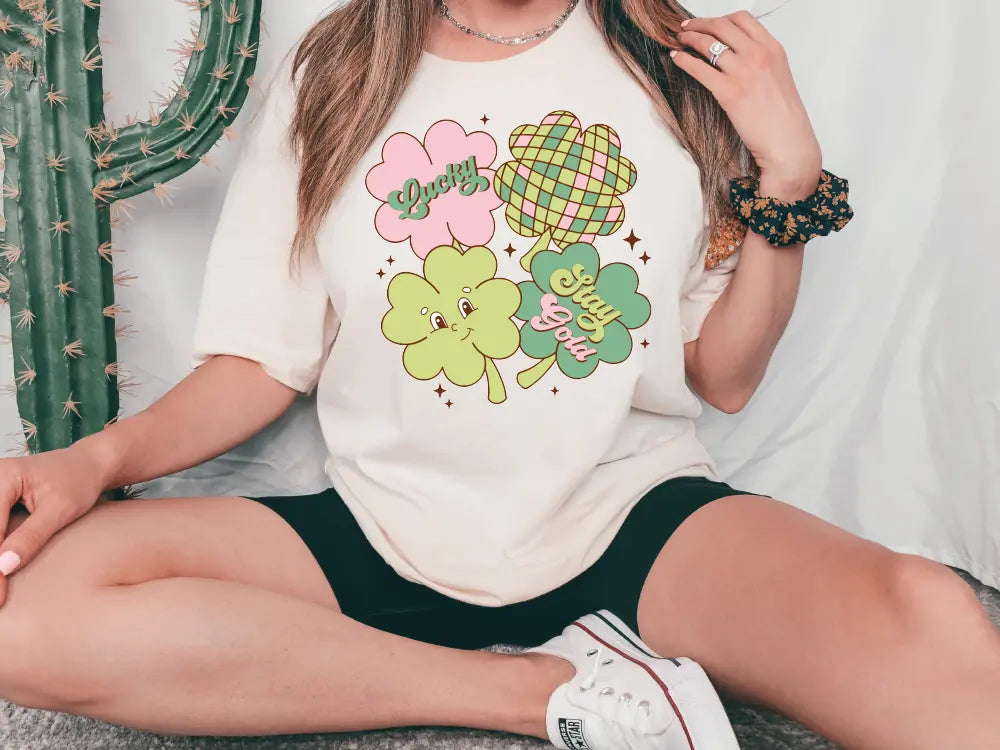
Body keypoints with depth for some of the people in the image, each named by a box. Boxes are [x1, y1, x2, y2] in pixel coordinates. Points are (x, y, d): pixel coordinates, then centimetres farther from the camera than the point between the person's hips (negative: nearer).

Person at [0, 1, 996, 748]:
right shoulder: (330, 81, 4)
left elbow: (723, 378, 6)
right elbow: (265, 362, 5)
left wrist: (789, 179, -5)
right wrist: (98, 457, -11)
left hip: (631, 521, -3)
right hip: (387, 532, 4)